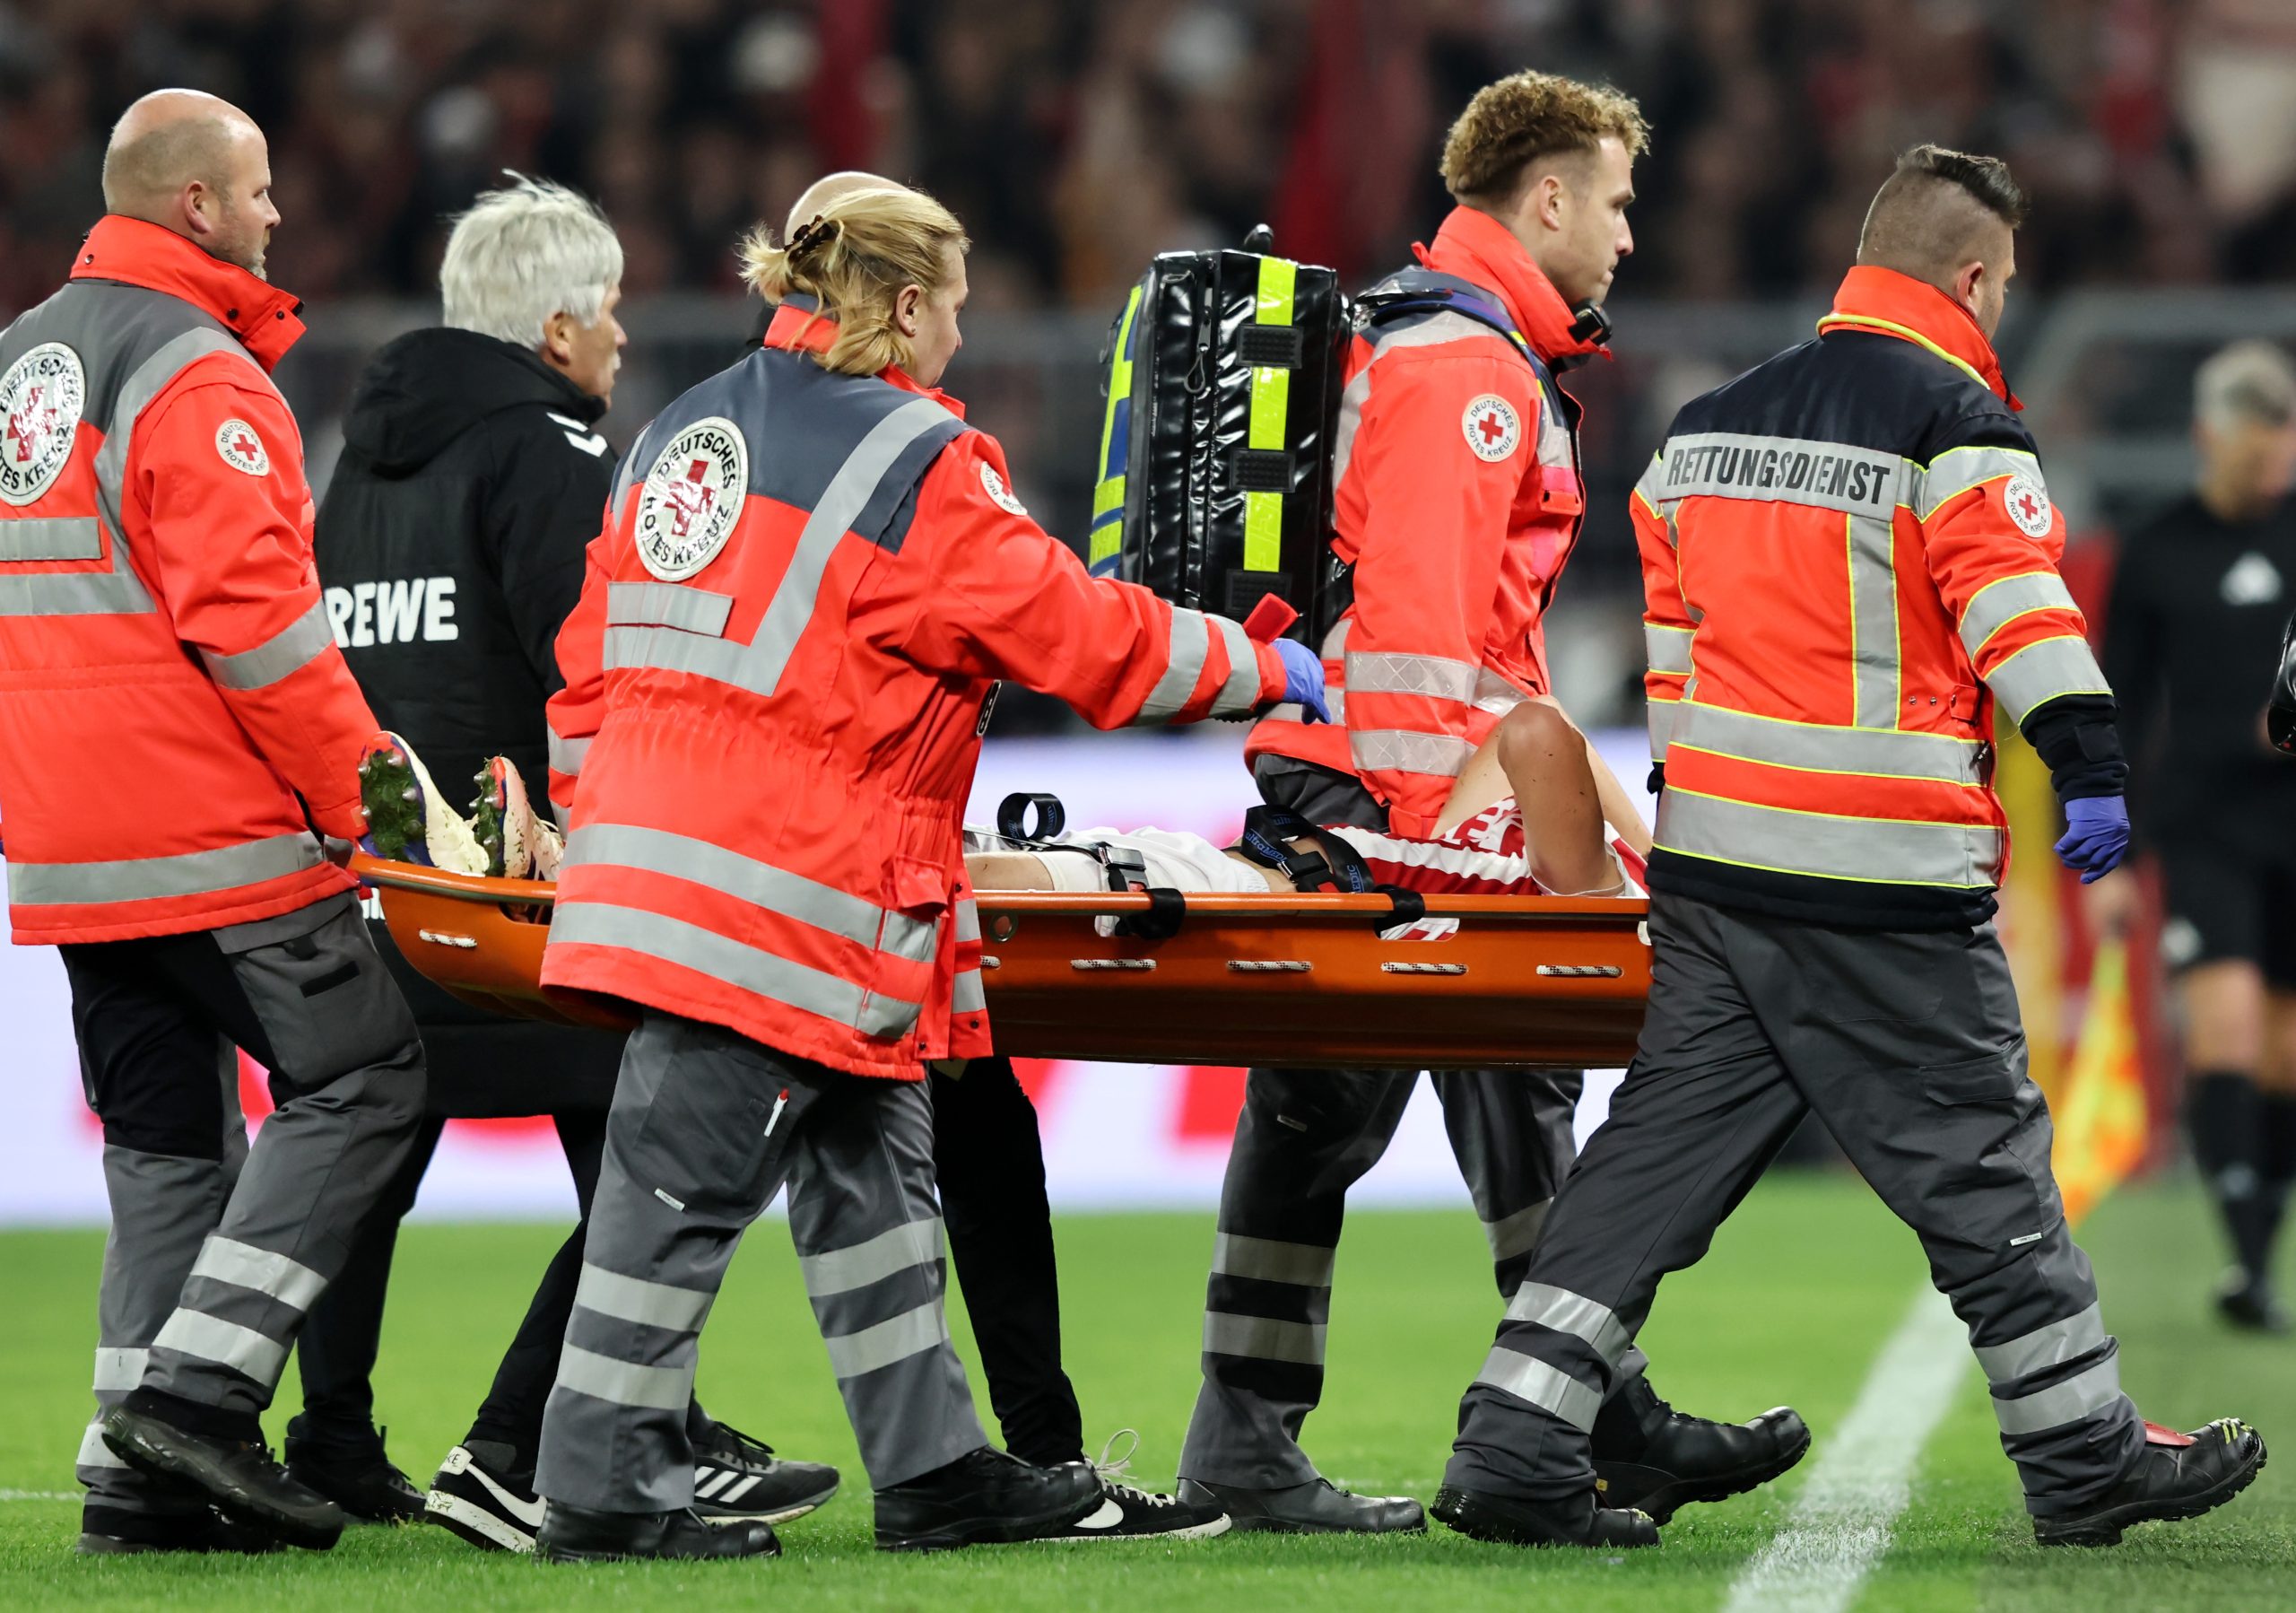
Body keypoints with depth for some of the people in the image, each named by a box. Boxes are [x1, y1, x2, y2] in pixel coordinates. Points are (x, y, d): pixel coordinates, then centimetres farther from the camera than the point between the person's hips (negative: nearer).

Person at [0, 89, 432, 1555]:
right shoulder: (200, 380, -13)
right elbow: (252, 615, -20)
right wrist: (363, 786, -13)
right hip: (209, 829, -9)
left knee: (168, 1134, 12)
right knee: (360, 1075, -2)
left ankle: (142, 1474, 7)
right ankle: (199, 1386, -10)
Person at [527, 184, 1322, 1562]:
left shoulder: (683, 433, 16)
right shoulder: (916, 460, -9)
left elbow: (595, 657, 18)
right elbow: (1079, 635, -6)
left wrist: (589, 818, 25)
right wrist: (1259, 669, 7)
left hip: (652, 842, 9)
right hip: (786, 882, -9)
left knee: (868, 1162, 15)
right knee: (687, 1178, -5)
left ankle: (933, 1466, 19)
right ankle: (606, 1488, -2)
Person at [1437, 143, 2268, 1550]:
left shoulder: (1713, 420, 16)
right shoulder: (1954, 419, -6)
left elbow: (1661, 618, 21)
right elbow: (2013, 594, -19)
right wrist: (2088, 765, -23)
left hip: (1712, 857, 7)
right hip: (1886, 878, -7)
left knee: (1662, 1147, 7)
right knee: (1979, 1164, 2)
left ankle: (1516, 1449, 0)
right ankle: (2091, 1461, 11)